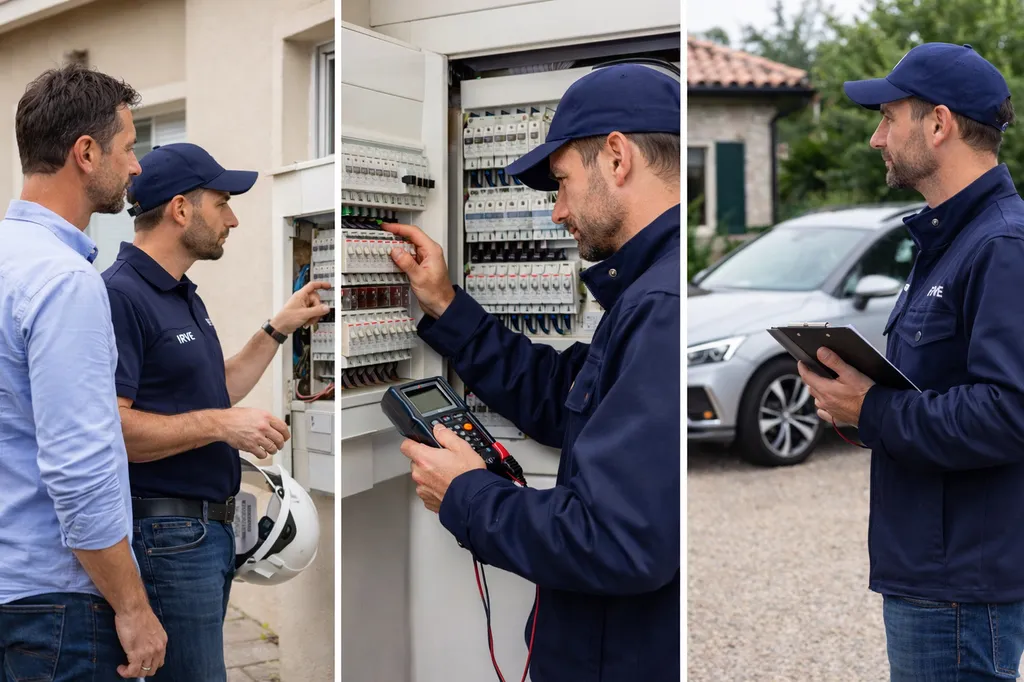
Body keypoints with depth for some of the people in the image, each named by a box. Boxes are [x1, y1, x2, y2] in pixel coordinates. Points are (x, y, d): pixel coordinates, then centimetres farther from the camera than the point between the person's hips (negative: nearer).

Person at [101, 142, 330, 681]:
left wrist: (279, 329, 19)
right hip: (165, 534, -10)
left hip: (211, 527, 10)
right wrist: (220, 424, -24)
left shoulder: (185, 296, 14)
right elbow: (109, 427, -24)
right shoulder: (119, 296, -18)